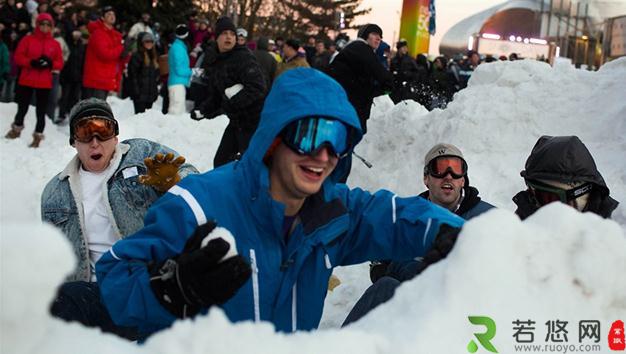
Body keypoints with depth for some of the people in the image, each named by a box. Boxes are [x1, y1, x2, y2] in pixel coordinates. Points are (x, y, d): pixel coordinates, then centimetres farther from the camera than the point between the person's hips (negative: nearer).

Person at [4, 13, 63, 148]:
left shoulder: (55, 44, 3)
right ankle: (16, 129, 31)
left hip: (44, 83, 1)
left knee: (41, 110, 2)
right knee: (22, 107, 8)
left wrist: (50, 63, -18)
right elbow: (18, 57, -4)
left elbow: (60, 63, 3)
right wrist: (31, 62, -18)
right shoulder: (28, 39, 0)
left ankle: (38, 136, 10)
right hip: (27, 80, 0)